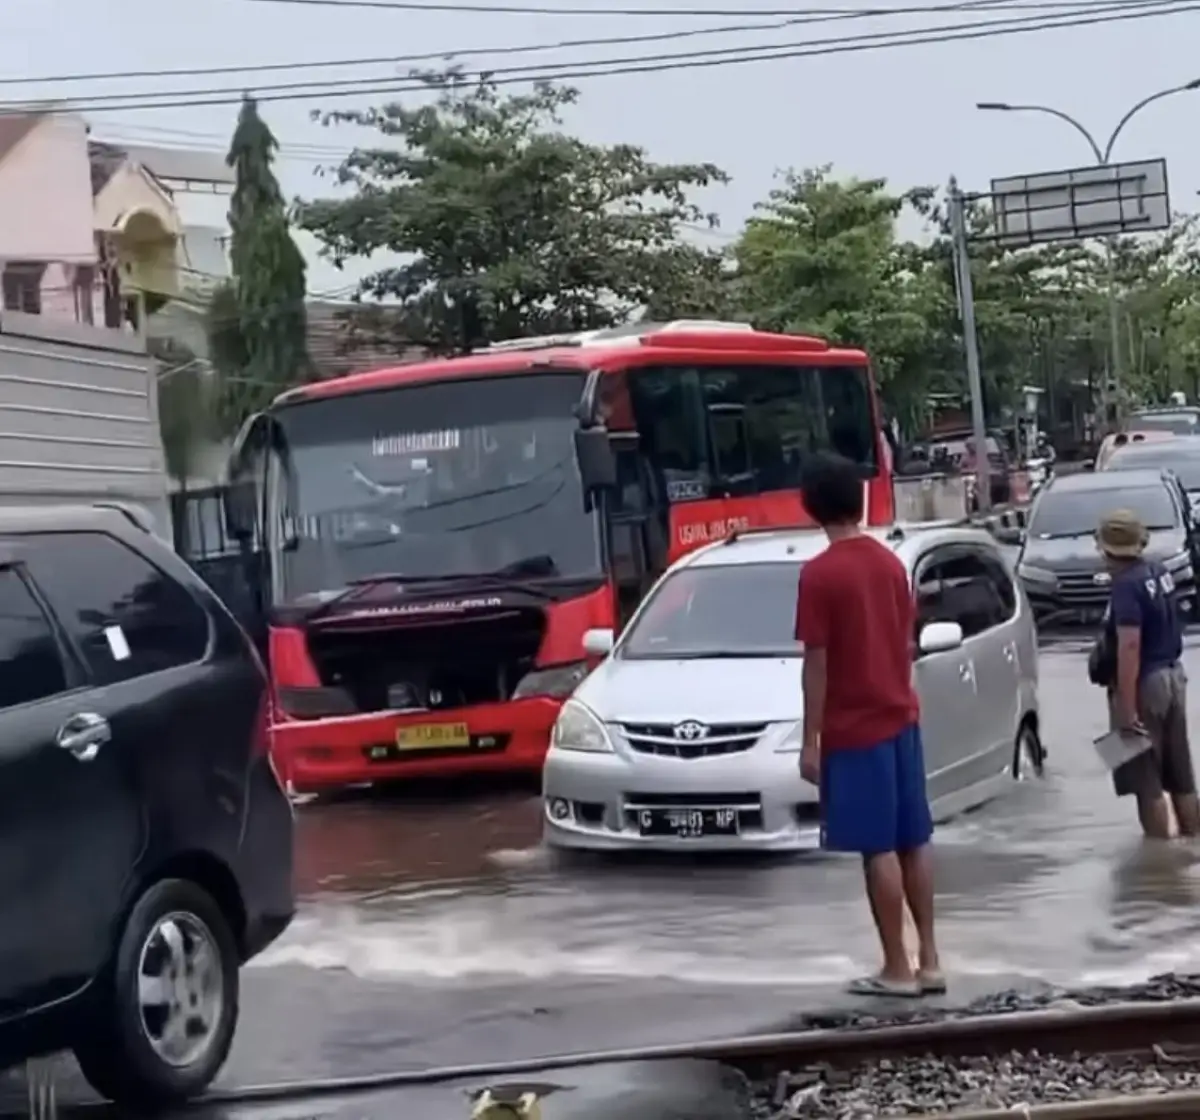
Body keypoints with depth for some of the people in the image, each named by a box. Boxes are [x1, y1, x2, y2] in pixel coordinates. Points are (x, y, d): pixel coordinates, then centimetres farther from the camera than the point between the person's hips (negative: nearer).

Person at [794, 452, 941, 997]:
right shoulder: (891, 562, 7)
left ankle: (897, 969, 3)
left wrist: (810, 740, -9)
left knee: (879, 849, -2)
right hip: (900, 719, 7)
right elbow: (905, 644, 12)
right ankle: (928, 961, 15)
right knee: (913, 841, 10)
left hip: (854, 729, -7)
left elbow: (816, 665, -14)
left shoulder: (819, 574, -14)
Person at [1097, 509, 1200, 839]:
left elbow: (1130, 648, -26)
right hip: (1173, 675, 9)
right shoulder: (1160, 572, 6)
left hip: (1146, 683, -9)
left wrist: (1127, 708, -27)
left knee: (1146, 779, 1)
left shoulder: (1127, 586, -20)